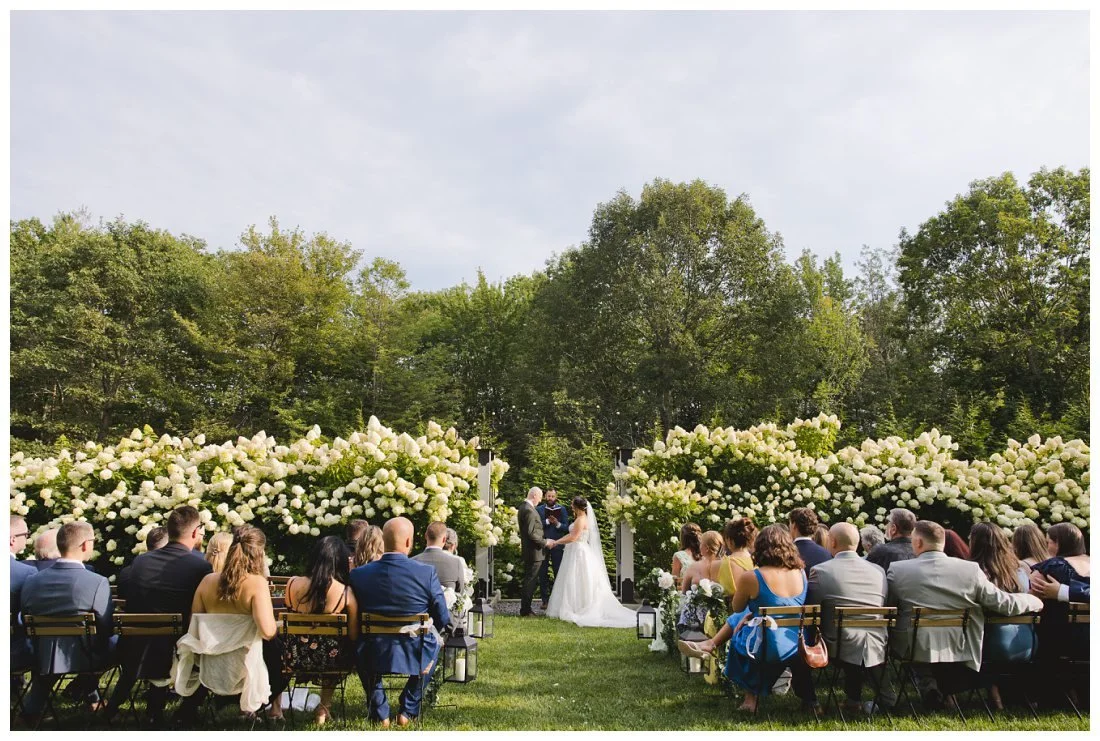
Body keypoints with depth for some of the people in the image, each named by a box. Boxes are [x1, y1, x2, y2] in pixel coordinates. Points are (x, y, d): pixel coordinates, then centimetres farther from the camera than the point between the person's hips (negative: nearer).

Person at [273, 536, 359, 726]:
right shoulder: (346, 593, -15)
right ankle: (324, 706, 37)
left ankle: (276, 706, 45)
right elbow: (354, 636, -9)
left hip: (295, 657, 2)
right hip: (330, 660, -1)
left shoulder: (292, 584, -8)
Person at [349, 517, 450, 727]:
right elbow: (442, 620, -6)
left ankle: (380, 714, 35)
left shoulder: (359, 574, -11)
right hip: (414, 655, -1)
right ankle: (408, 711, 32)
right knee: (433, 641, 33)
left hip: (373, 655, 1)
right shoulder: (426, 573, -15)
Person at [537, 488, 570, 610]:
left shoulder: (562, 509, 6)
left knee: (559, 574, 2)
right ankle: (545, 599, 13)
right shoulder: (538, 509, 6)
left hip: (557, 546, -1)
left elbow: (567, 527, -1)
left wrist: (557, 524, -19)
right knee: (543, 575, 5)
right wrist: (547, 521, -17)